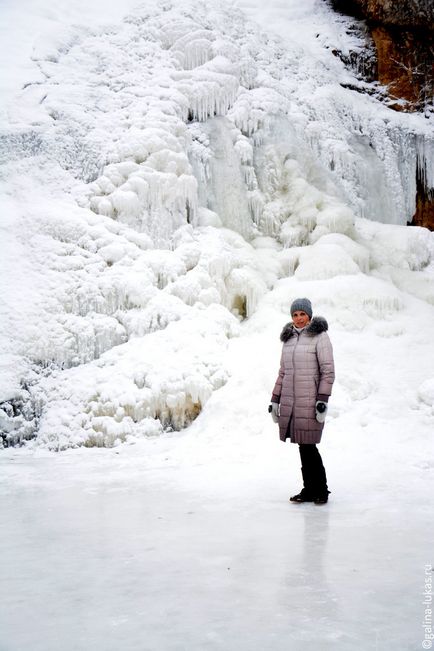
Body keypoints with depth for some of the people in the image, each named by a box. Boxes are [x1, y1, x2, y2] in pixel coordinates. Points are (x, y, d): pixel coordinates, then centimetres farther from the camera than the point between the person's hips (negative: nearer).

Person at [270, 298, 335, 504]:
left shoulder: (319, 336, -5)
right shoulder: (289, 338, 14)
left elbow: (328, 371, -8)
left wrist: (322, 400, -15)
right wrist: (275, 400, 14)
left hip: (309, 400, -6)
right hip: (290, 400, 6)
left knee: (308, 446, -5)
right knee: (303, 446, 8)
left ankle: (321, 490, 10)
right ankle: (309, 490, 17)